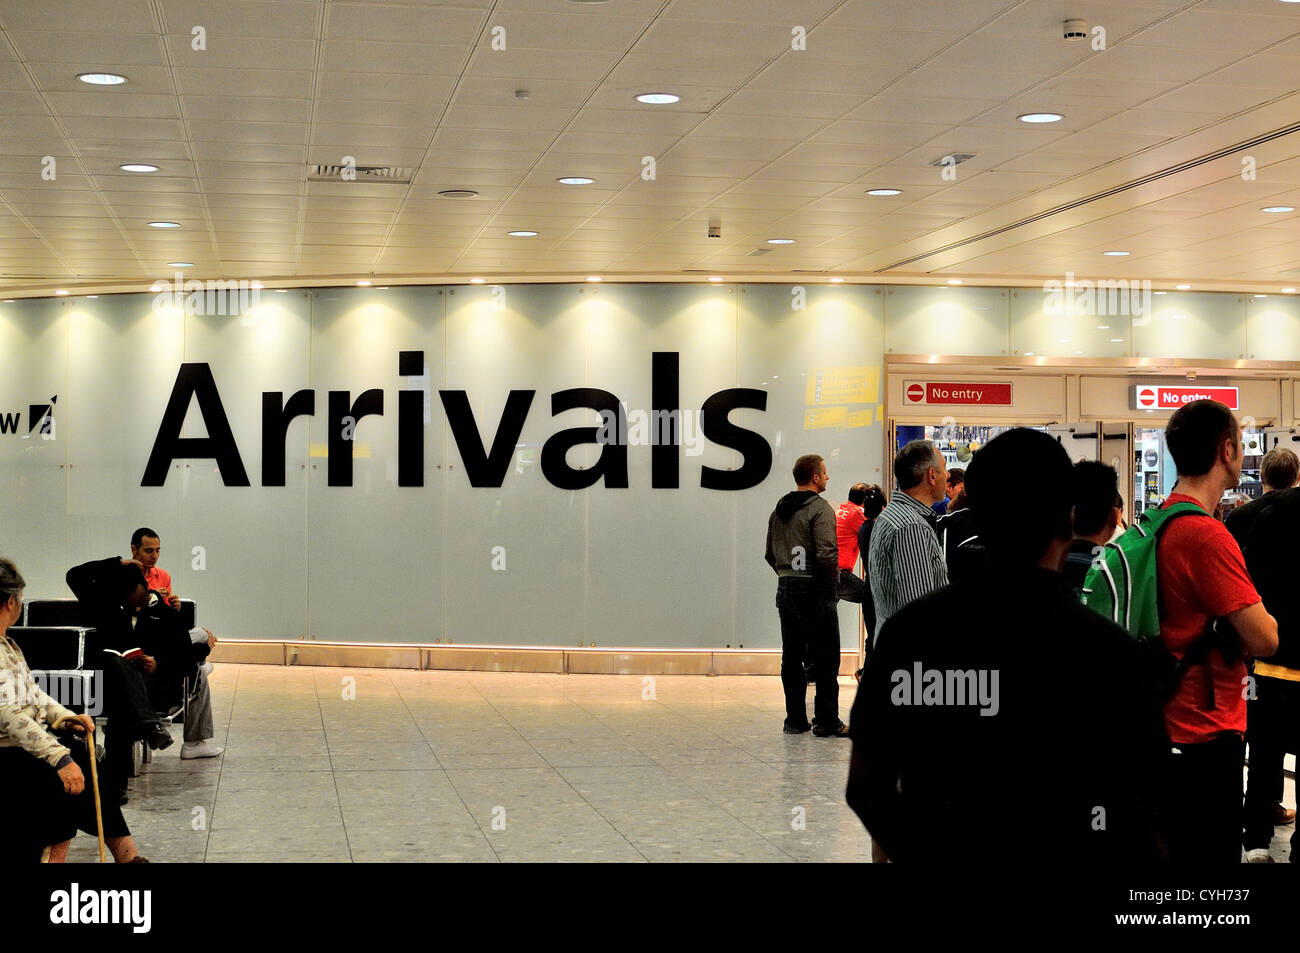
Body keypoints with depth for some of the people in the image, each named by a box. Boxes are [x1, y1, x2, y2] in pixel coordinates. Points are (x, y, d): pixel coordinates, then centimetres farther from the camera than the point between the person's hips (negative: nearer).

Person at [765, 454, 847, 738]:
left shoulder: (779, 510, 13)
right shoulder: (819, 508, -12)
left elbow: (770, 554, 17)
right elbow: (826, 554, -20)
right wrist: (834, 583, -7)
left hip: (785, 590, 7)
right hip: (815, 590, -7)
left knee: (792, 658, 10)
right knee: (825, 659, -1)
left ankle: (795, 719, 14)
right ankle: (826, 722, 0)